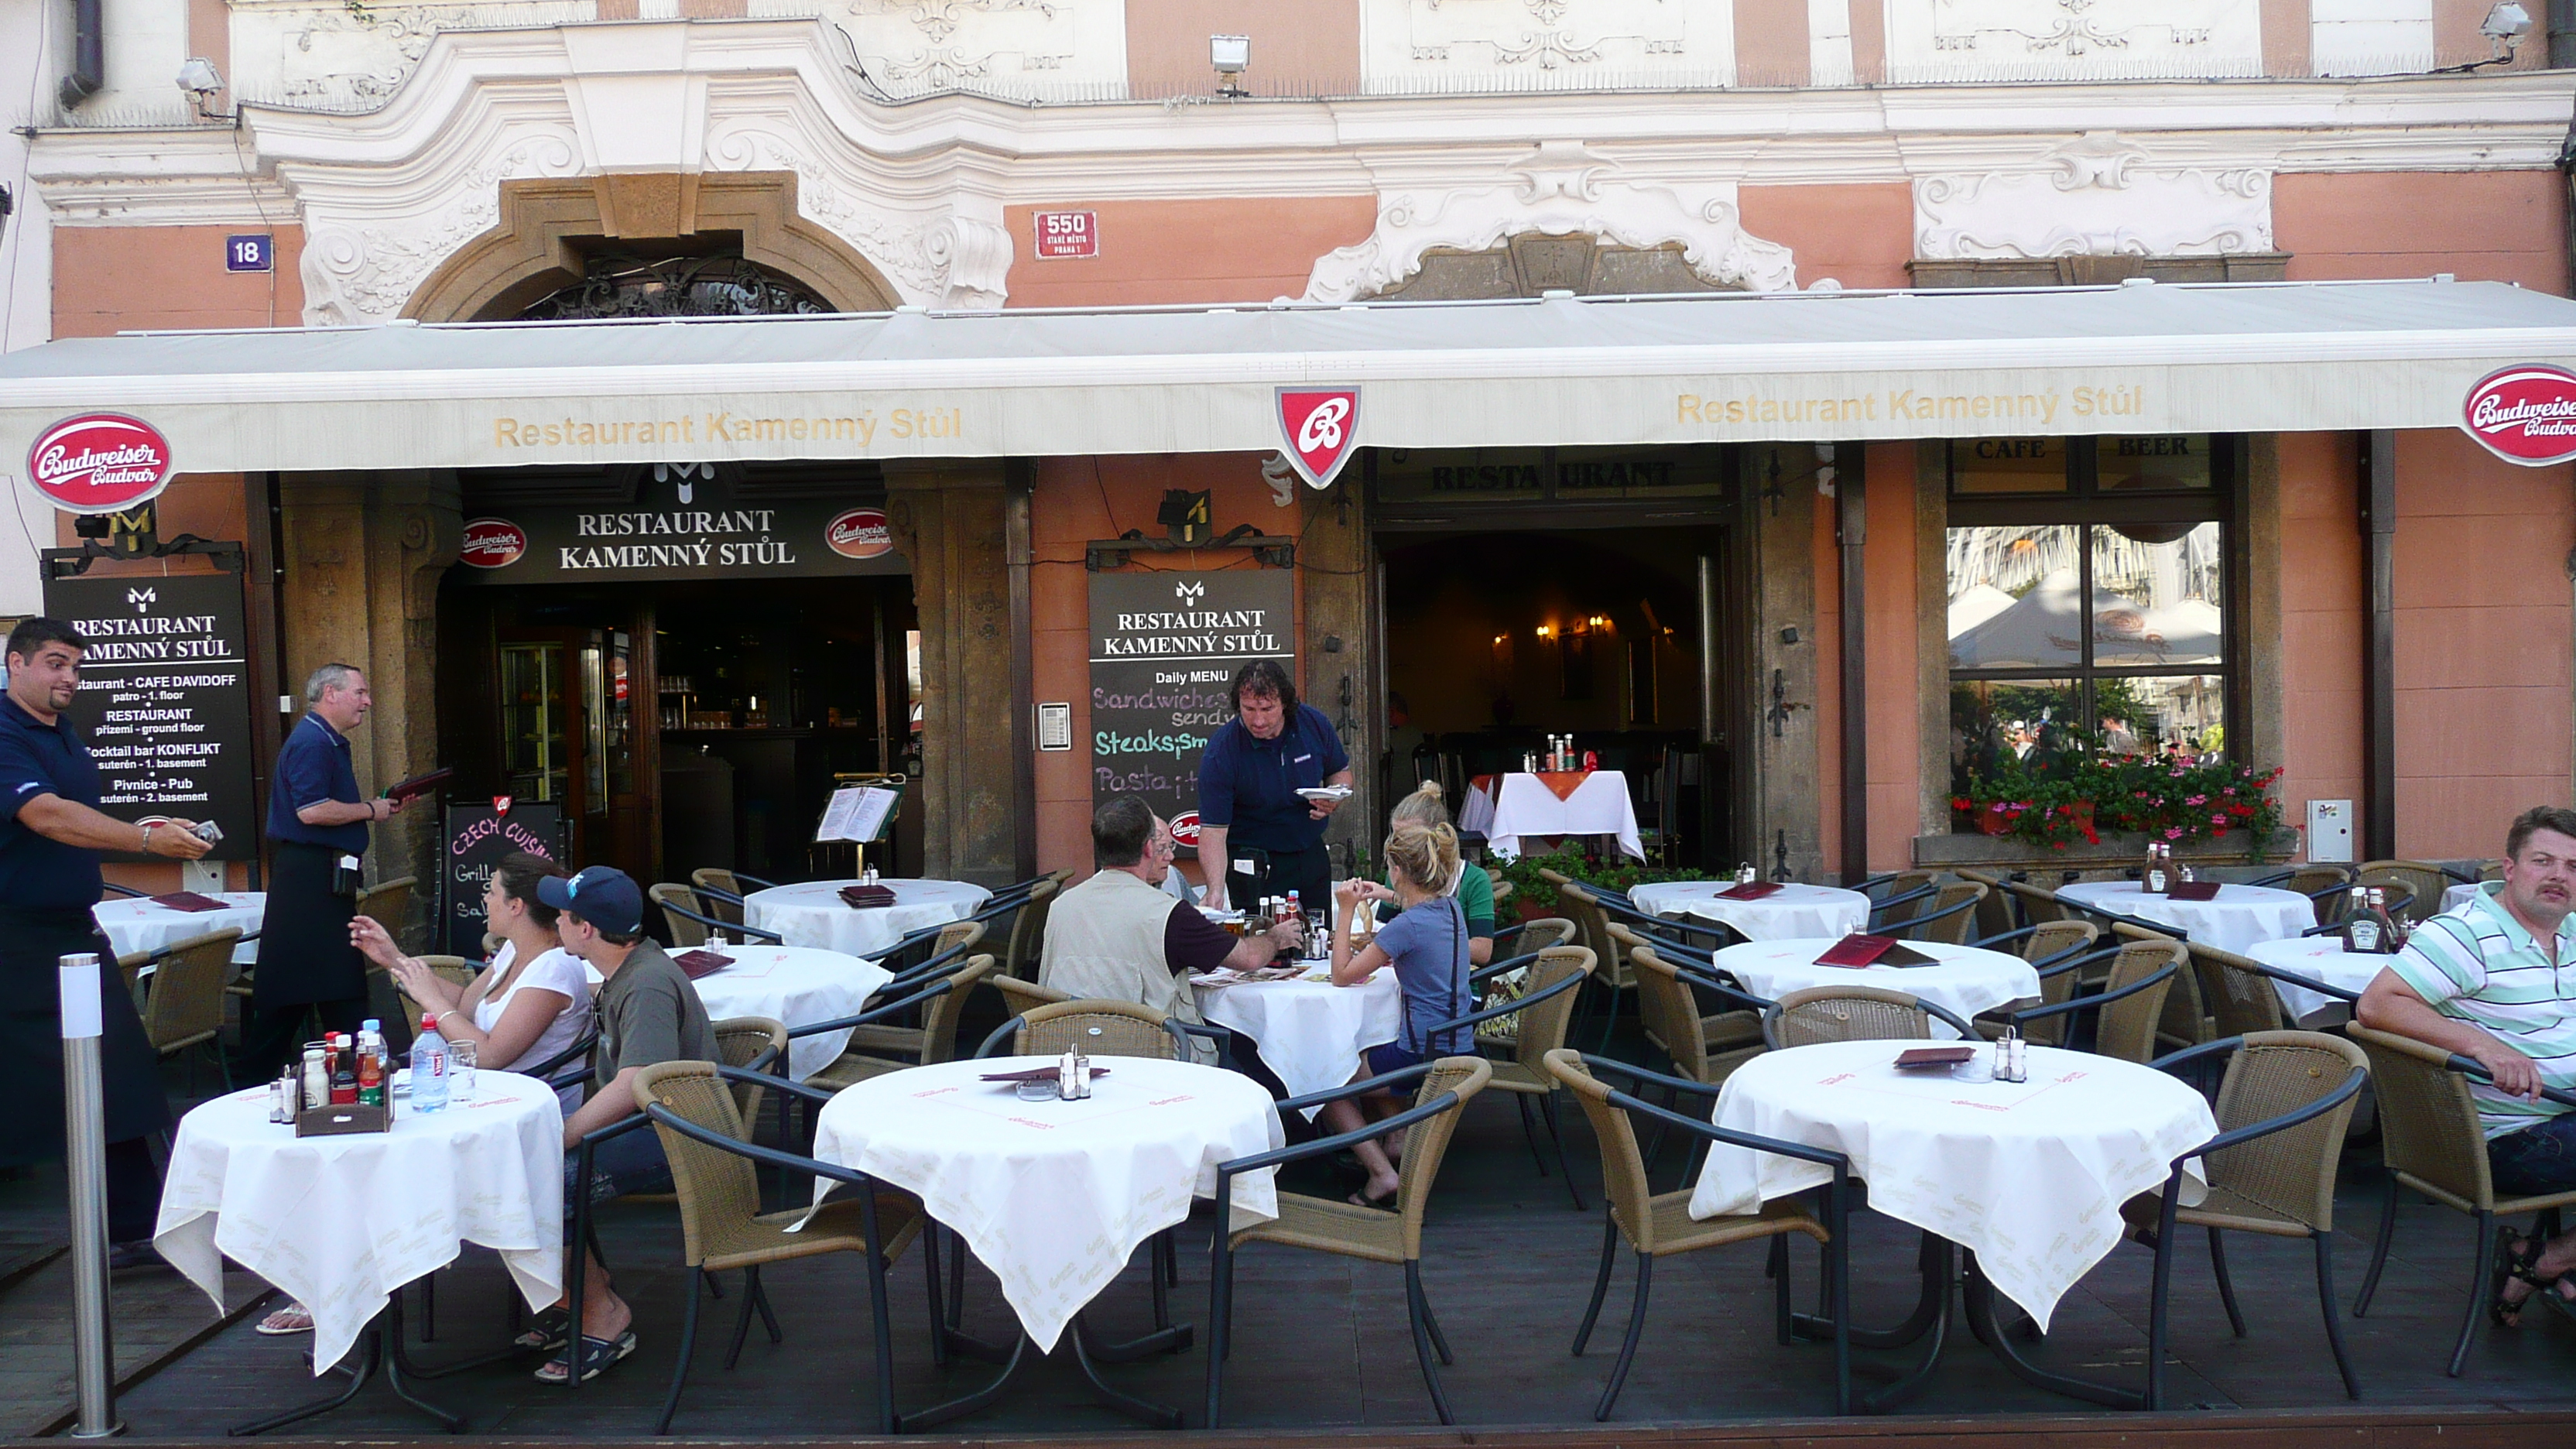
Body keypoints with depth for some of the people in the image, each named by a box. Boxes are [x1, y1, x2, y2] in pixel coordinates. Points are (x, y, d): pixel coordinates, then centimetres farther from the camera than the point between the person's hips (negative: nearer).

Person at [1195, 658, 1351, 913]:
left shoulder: (1313, 723, -9)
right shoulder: (1221, 752, -22)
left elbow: (1340, 771, 9)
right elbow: (1213, 829, -24)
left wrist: (1334, 800, -13)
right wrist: (1215, 892, -36)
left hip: (1311, 853, 4)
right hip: (1255, 866, -4)